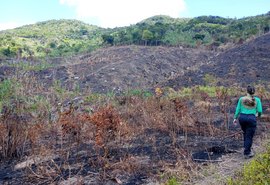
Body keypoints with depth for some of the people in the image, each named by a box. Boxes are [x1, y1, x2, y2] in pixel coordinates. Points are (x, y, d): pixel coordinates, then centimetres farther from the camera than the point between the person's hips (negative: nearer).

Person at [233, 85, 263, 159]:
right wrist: (259, 115, 21)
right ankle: (247, 153, 7)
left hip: (242, 117, 3)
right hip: (251, 118, -3)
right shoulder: (257, 100, 1)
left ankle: (247, 148, 33)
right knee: (249, 136, 5)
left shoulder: (241, 99, 4)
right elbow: (260, 111, -1)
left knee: (245, 133, 25)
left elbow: (238, 109, 2)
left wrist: (235, 118, 10)